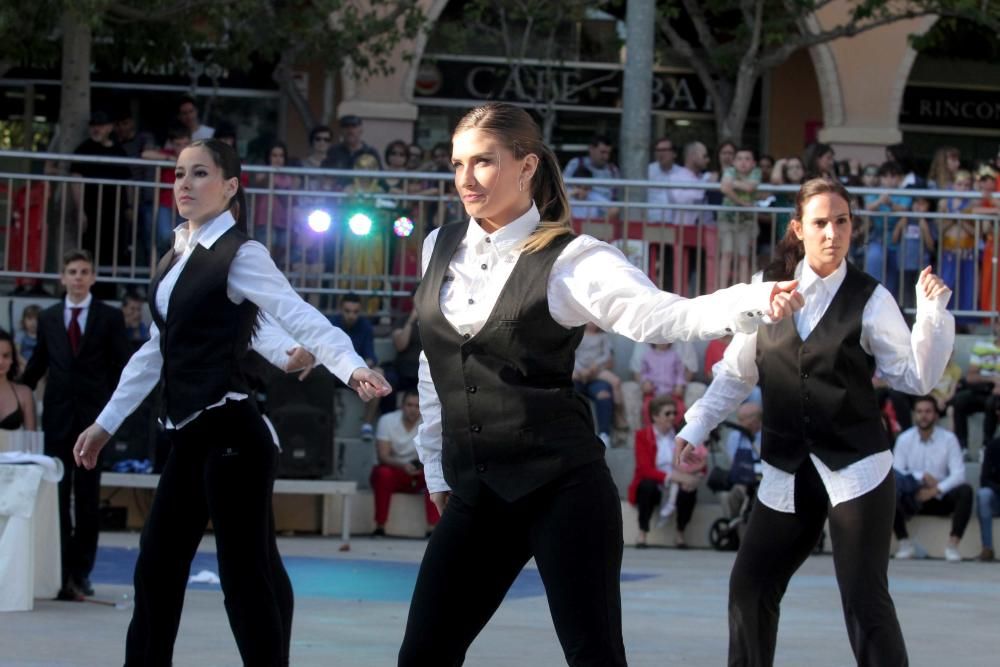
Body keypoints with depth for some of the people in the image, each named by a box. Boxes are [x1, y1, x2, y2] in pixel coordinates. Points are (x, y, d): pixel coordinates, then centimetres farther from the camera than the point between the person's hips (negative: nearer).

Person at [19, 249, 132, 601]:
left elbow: (122, 366, 0)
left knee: (88, 499, 3)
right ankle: (59, 571, 2)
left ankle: (80, 572, 8)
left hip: (93, 417, -2)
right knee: (57, 496, 0)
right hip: (57, 417, 2)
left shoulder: (110, 317, 1)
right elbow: (38, 363, 15)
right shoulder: (48, 318, 9)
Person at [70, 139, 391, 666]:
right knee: (156, 568, 10)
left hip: (229, 433, -8)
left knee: (246, 573, -6)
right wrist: (107, 422, 23)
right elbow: (158, 351, 22)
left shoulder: (241, 254, -9)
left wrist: (351, 367, -39)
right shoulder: (177, 258, 15)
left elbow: (300, 318, -21)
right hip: (189, 439, 9)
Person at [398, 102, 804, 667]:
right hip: (477, 491, 5)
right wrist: (436, 468, 20)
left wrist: (755, 301, -37)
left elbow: (660, 315, -20)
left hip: (563, 487, -5)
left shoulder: (570, 259, -8)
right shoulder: (441, 248, 9)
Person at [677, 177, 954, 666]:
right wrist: (696, 427, 4)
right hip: (787, 472, 4)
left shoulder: (870, 299, -5)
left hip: (856, 468, -4)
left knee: (865, 599, -7)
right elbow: (737, 373, 11)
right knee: (749, 587, 8)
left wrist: (933, 313, -17)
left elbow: (918, 377, -5)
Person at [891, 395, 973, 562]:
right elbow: (896, 473, -10)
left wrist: (935, 491, -25)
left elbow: (958, 474, -13)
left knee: (965, 490, -30)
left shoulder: (948, 439, -5)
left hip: (940, 497, 0)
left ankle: (953, 544, -26)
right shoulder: (904, 439, -3)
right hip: (913, 499, 0)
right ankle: (904, 542, -14)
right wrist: (922, 477, -22)